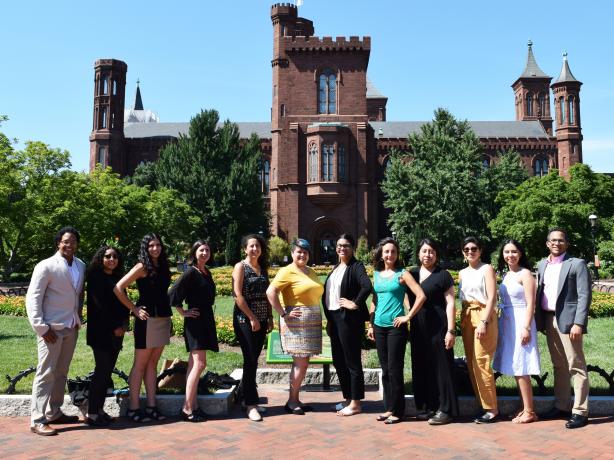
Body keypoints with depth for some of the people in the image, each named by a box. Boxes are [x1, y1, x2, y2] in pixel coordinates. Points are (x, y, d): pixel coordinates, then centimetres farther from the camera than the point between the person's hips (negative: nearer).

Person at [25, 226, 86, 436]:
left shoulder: (81, 266, 8)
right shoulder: (46, 266, -10)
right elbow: (32, 298, -11)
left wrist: (78, 319, 10)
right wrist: (41, 328, -14)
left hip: (71, 328, 6)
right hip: (51, 329, -6)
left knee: (61, 372, 14)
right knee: (46, 373, -2)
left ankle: (54, 413, 26)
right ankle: (38, 420, 5)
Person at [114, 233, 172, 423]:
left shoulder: (163, 267, 11)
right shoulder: (142, 267, -8)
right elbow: (118, 288, -12)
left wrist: (168, 315, 10)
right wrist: (134, 309, -9)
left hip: (163, 318, 6)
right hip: (147, 319, -6)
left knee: (153, 363, 10)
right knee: (140, 364, 0)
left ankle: (151, 406, 15)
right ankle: (133, 408, 7)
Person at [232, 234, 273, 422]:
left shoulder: (263, 268, 14)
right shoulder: (241, 267, -5)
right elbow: (238, 295, -12)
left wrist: (270, 318, 10)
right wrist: (252, 318, -14)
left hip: (261, 320, 6)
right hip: (245, 320, -6)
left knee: (253, 360, 9)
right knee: (250, 360, -6)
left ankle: (249, 399, 19)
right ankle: (250, 404, 1)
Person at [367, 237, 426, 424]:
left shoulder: (402, 274, -5)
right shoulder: (377, 274, 11)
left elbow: (421, 296, -12)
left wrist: (408, 317, -10)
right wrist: (371, 325, 13)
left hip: (396, 326, -5)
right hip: (379, 326, 5)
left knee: (394, 369, -2)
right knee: (385, 369, 10)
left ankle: (397, 410, 8)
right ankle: (388, 408, 20)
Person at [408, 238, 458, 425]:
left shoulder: (443, 275, -3)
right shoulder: (411, 274, 11)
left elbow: (450, 303, -7)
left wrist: (451, 330, -13)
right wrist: (408, 322, 10)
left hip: (438, 328, -5)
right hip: (418, 329, 5)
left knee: (441, 367, -1)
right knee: (421, 368, 9)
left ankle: (445, 410, 6)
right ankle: (426, 407, 20)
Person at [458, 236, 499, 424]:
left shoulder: (487, 269, -2)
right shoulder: (462, 273, 16)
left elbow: (492, 297, -10)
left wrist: (483, 322, -18)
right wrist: (463, 320, 5)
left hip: (483, 316, -7)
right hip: (466, 317, 7)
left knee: (481, 362, -10)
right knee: (471, 363, 7)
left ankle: (492, 409, 0)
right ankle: (483, 405, 17)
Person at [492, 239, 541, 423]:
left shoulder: (525, 274, -9)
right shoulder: (506, 275, 13)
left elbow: (530, 304, -13)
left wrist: (526, 328, -19)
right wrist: (501, 325, 11)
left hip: (520, 322, -8)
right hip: (507, 323, 8)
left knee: (520, 370, -5)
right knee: (515, 369, 11)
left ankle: (529, 412, 4)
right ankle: (525, 408, 20)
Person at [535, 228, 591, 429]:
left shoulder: (577, 264, -4)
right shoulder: (542, 265, 14)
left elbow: (584, 296, -9)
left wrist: (578, 323, -16)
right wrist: (539, 320, 8)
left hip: (568, 320, -6)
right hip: (549, 320, 6)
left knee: (576, 366, -1)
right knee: (559, 366, 14)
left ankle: (580, 411, 6)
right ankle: (561, 406, 22)